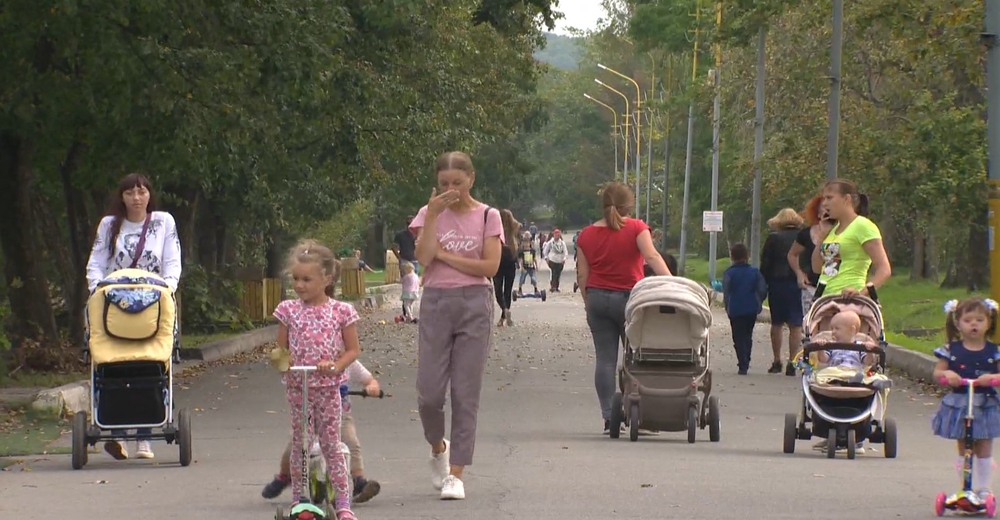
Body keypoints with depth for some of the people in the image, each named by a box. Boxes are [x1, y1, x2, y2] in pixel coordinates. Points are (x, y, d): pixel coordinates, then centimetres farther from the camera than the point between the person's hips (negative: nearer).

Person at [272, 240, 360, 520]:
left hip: (328, 386, -1)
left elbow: (353, 349, 1)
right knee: (300, 443, 6)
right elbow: (282, 348, 8)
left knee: (331, 444, 1)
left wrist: (335, 366, -16)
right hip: (297, 385, 1)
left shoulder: (341, 312, -3)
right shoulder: (289, 310, 1)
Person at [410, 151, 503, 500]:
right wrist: (433, 215, -12)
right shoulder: (430, 214, 7)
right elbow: (424, 258, -9)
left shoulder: (487, 216, 3)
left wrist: (444, 255, -7)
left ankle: (455, 473, 1)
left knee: (466, 393, -2)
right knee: (429, 392, -3)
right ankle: (438, 448, 27)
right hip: (436, 301, 1)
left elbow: (490, 265, -8)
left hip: (474, 304, -1)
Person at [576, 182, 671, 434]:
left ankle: (609, 417, -3)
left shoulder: (587, 234, 6)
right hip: (629, 298, -3)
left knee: (605, 358, 2)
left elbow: (582, 274, 7)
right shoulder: (636, 228, -4)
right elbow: (652, 257, -18)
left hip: (597, 298, 3)